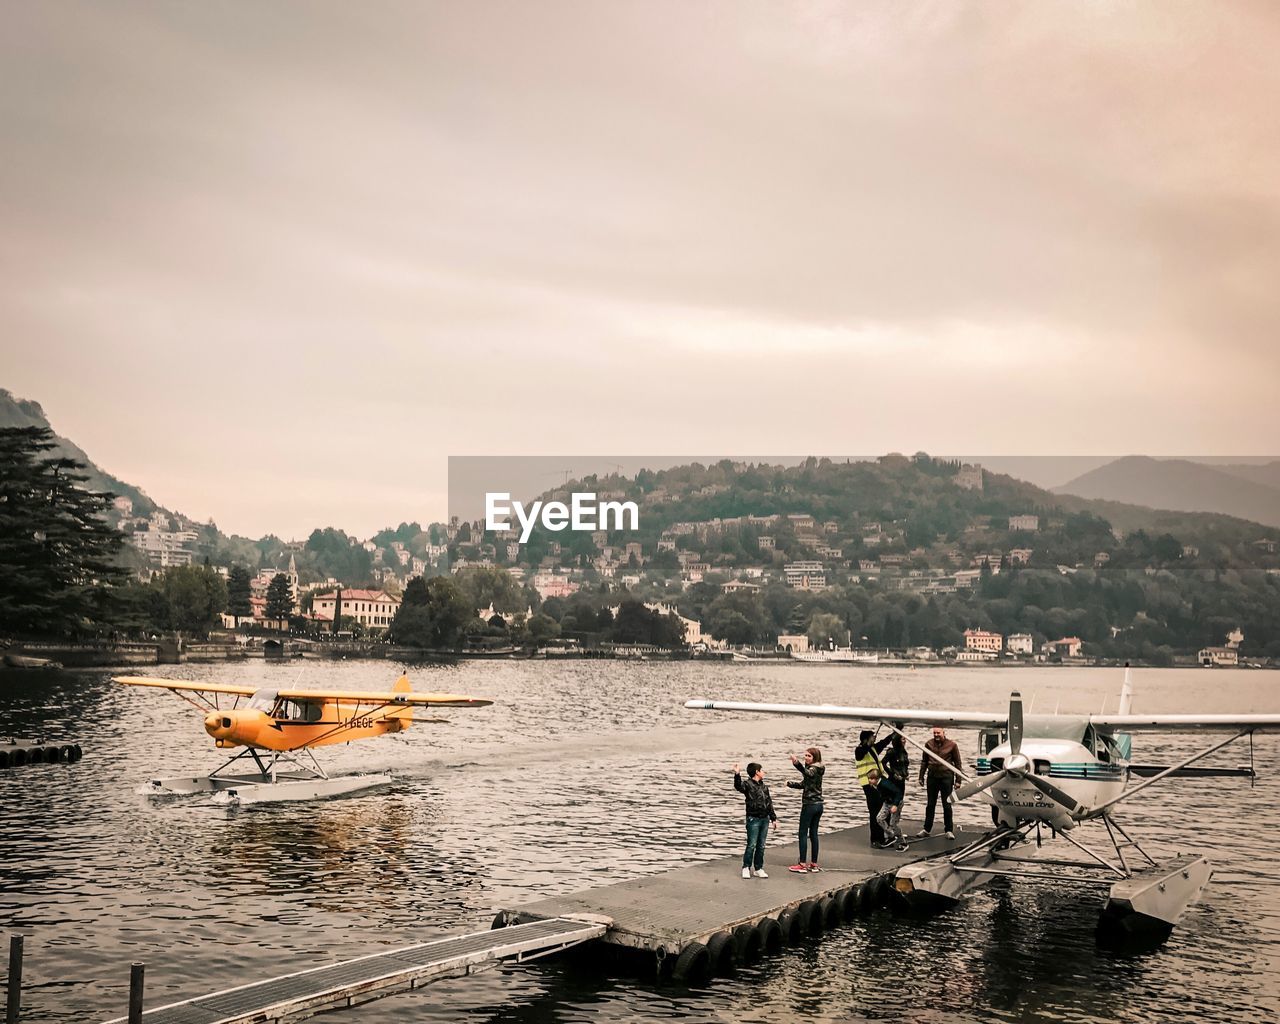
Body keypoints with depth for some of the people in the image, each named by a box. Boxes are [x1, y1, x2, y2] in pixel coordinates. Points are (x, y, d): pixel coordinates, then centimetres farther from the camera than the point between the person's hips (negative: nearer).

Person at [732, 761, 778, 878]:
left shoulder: (764, 787, 15)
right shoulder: (748, 784, -6)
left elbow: (769, 804, 20)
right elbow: (738, 786, -29)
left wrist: (773, 818, 18)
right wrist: (737, 774, -45)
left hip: (765, 819, 6)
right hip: (753, 819, -6)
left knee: (761, 846, 9)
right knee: (751, 845, -6)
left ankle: (759, 869, 16)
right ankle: (746, 868, 4)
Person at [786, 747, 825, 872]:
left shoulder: (814, 768, -13)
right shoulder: (817, 770, 15)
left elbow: (808, 773, -39)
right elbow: (804, 784, 23)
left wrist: (798, 764, -55)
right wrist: (790, 784, 13)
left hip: (810, 804, -9)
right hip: (819, 805, 9)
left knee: (803, 834, -4)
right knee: (813, 833, 12)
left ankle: (802, 864, -4)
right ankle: (814, 864, 13)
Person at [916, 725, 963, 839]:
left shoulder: (951, 745, -4)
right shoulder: (929, 744, 3)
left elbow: (958, 763, 2)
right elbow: (924, 762, 11)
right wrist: (921, 777, 9)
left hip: (946, 777, -3)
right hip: (932, 777, 3)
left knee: (947, 804, 2)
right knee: (930, 804, 10)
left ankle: (949, 830, 10)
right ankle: (926, 829, 16)